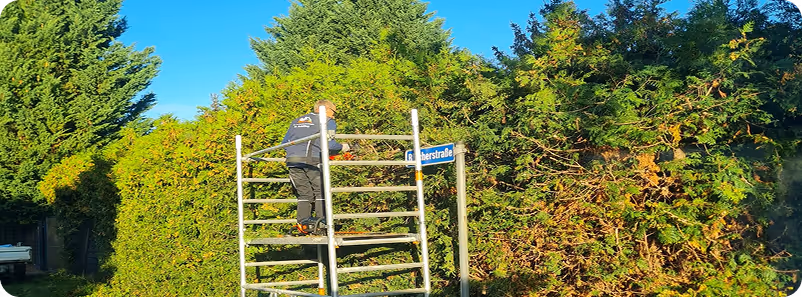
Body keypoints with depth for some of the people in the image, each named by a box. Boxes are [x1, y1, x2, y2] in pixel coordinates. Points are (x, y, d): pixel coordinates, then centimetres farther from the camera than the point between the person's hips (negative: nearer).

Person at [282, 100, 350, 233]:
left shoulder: (296, 121, 29)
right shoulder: (328, 122, 12)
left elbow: (284, 142, 24)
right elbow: (328, 143, -4)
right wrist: (342, 147, 12)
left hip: (292, 160, 5)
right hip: (312, 160, -5)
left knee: (304, 194, 12)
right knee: (321, 191, 6)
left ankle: (302, 223, 2)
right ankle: (321, 221, -2)